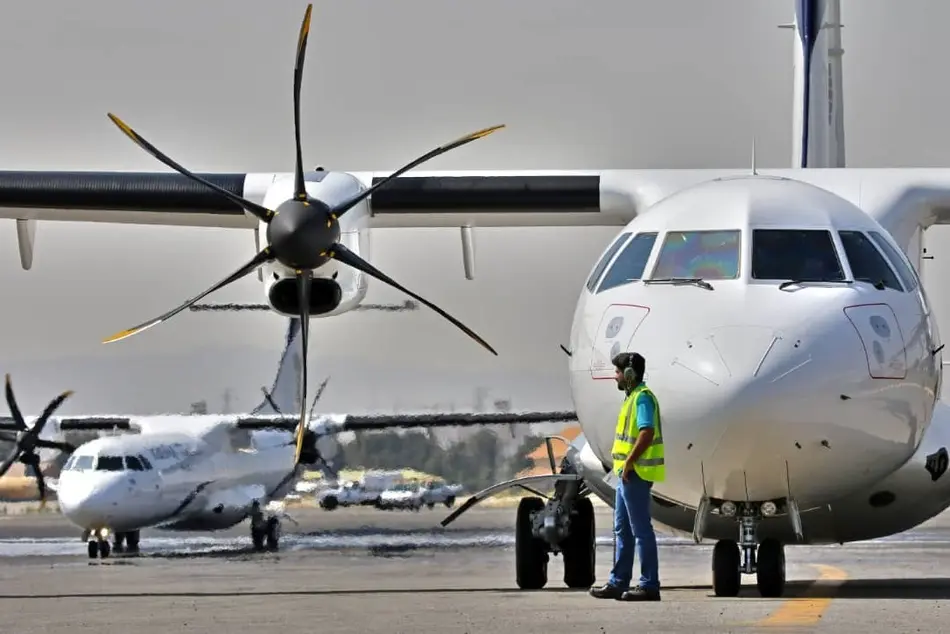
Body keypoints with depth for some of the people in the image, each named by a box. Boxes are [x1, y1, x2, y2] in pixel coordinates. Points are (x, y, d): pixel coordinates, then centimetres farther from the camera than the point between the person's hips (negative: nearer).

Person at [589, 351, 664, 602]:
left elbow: (647, 432, -26)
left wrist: (629, 462, -23)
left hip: (635, 474, -11)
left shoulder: (642, 397, -14)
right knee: (622, 529, 13)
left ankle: (649, 585, -5)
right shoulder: (634, 396, 17)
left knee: (641, 529, -7)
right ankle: (618, 583, 18)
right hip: (627, 474, 11)